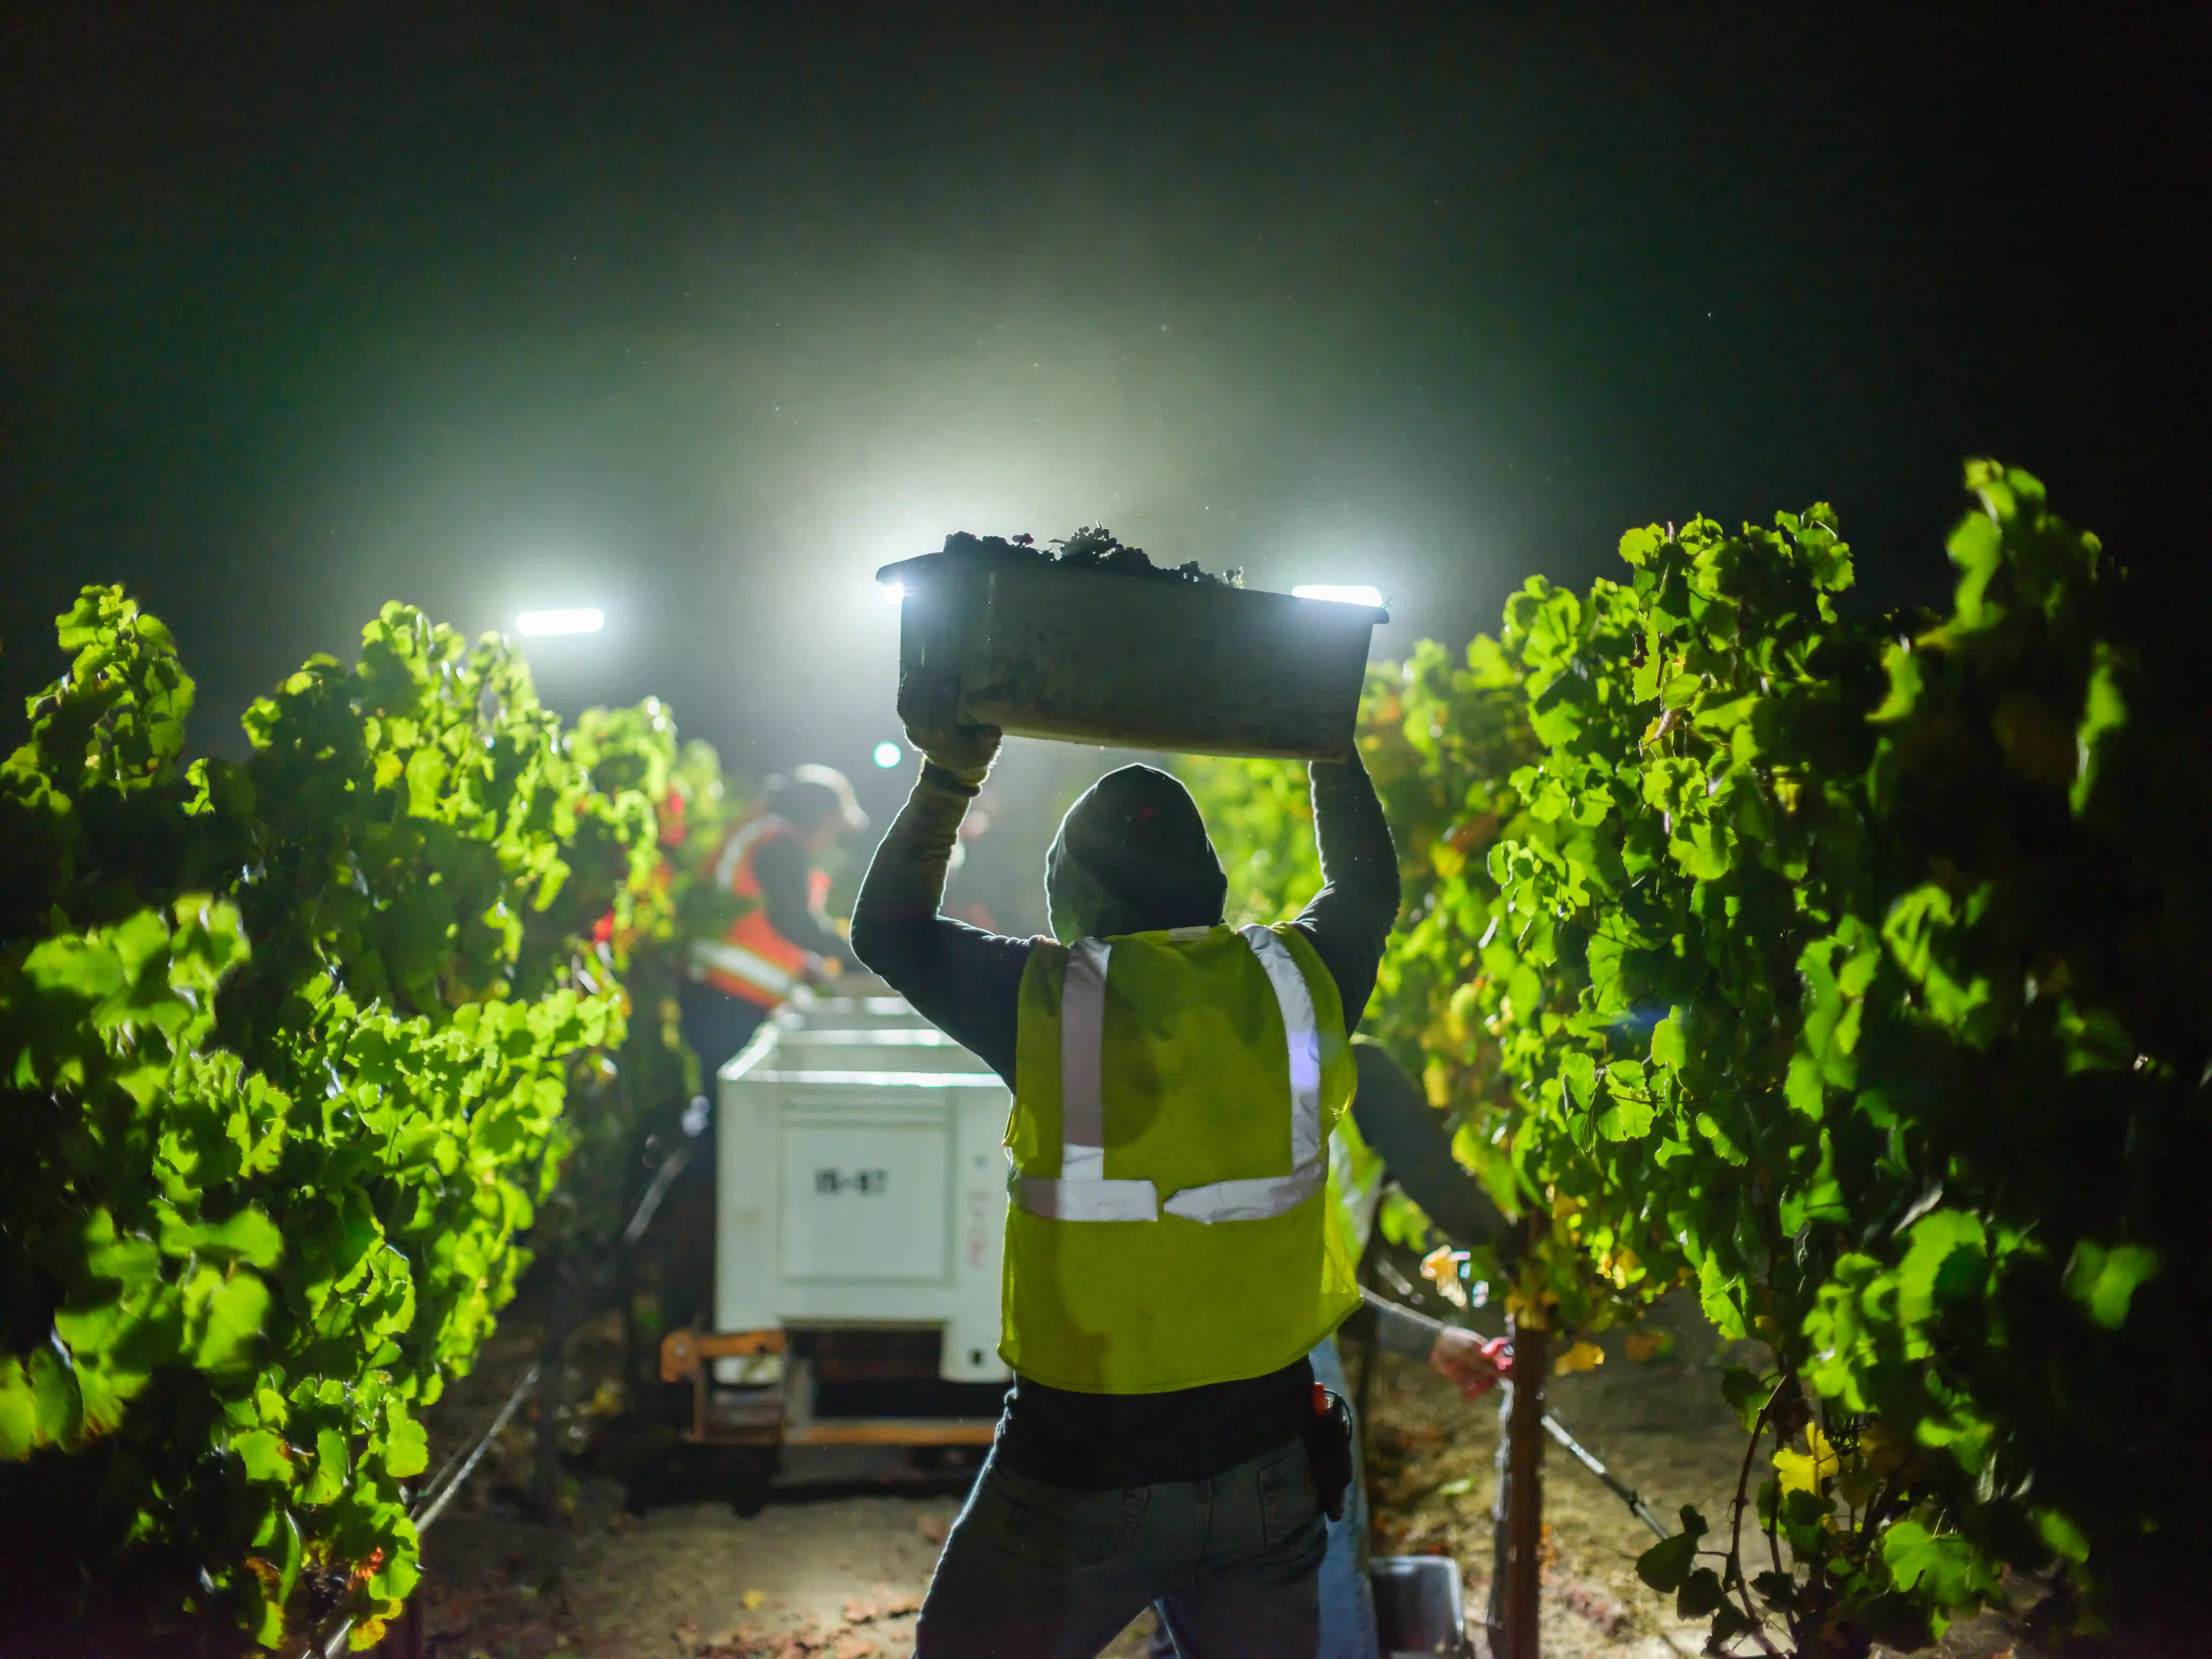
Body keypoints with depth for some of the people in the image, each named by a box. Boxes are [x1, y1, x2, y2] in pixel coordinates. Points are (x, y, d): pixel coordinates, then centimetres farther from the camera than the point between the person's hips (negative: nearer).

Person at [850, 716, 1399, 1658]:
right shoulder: (1295, 982, -3)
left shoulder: (1049, 1000, -12)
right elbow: (1368, 886, 20)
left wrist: (950, 773, 12)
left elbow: (887, 930, 6)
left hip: (1082, 1468, -3)